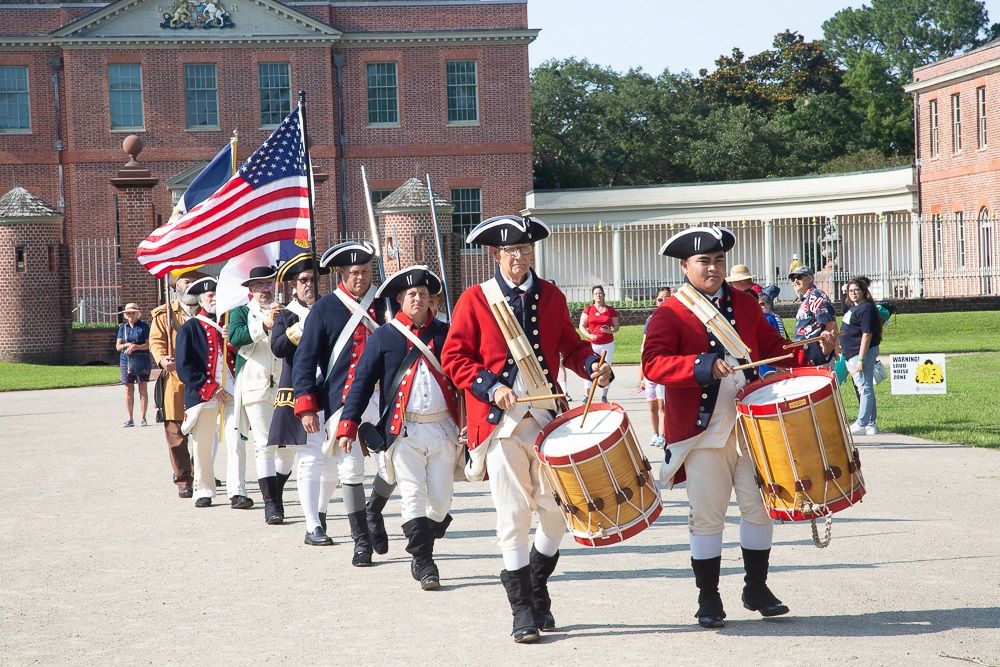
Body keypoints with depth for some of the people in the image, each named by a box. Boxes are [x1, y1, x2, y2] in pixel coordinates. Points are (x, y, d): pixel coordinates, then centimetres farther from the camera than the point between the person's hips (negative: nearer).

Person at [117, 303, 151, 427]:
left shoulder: (144, 326, 2)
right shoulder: (122, 327, 11)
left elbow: (148, 344, -4)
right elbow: (118, 346, 10)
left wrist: (136, 347, -17)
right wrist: (126, 345, -9)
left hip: (142, 361, -3)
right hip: (126, 361, 3)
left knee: (143, 389, -1)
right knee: (128, 390, 2)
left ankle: (143, 417, 3)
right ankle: (129, 418, 6)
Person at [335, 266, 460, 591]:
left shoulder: (445, 333, 10)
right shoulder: (383, 336, 4)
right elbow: (362, 381, 2)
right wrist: (348, 425, -7)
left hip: (443, 427, 2)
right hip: (404, 430, -2)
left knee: (441, 498, 3)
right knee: (413, 496, -7)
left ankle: (421, 553, 23)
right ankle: (423, 563, -4)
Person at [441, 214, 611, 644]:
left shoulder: (551, 297, 9)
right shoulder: (475, 299, -1)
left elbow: (571, 346, 14)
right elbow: (454, 358, -1)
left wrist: (594, 366, -6)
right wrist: (490, 387, -15)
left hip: (548, 417, 3)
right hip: (501, 421, -3)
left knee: (557, 509, 3)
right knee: (513, 516, -2)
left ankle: (538, 591, 26)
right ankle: (522, 611, 7)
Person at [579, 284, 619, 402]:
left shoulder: (610, 310, 6)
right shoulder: (588, 310, 3)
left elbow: (616, 325, 11)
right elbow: (582, 326, 2)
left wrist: (611, 330, -11)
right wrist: (589, 335, -16)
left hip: (608, 344, 1)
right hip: (592, 344, -1)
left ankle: (604, 396, 11)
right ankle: (586, 395, -3)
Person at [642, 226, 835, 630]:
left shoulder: (745, 305, 12)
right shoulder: (670, 314, -5)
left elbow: (773, 350, 16)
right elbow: (653, 364, -17)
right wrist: (702, 366, -30)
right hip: (702, 433, -4)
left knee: (758, 508, 8)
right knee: (707, 517, 0)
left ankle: (756, 589, 22)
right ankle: (708, 600, 11)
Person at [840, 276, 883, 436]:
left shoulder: (866, 308, -15)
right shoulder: (853, 307, 14)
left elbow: (867, 335, -20)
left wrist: (860, 359, -23)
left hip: (862, 353, -11)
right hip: (852, 353, 11)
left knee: (864, 388, -7)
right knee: (865, 389, 14)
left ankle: (861, 424, -5)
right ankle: (870, 424, 20)